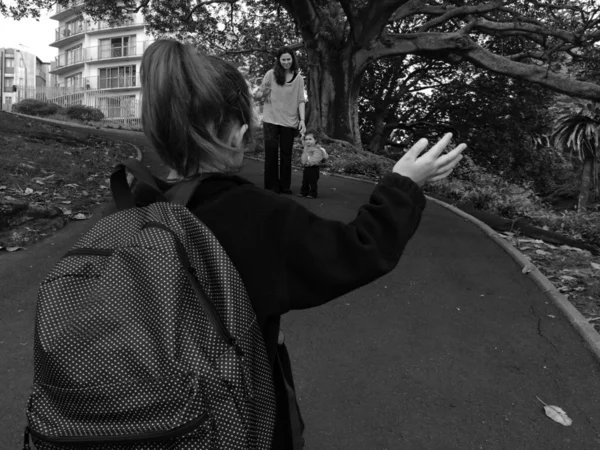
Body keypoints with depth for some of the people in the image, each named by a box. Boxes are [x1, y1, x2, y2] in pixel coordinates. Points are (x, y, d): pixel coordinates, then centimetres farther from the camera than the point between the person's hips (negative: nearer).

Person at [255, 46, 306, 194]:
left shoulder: (298, 78, 5)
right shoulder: (271, 74, 1)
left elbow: (300, 100, 3)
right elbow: (258, 94, 5)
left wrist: (302, 119, -8)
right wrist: (263, 93, -18)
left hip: (289, 121, 1)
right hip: (271, 120, -1)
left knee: (286, 154, 5)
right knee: (271, 153, -1)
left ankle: (285, 186, 14)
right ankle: (271, 186, 7)